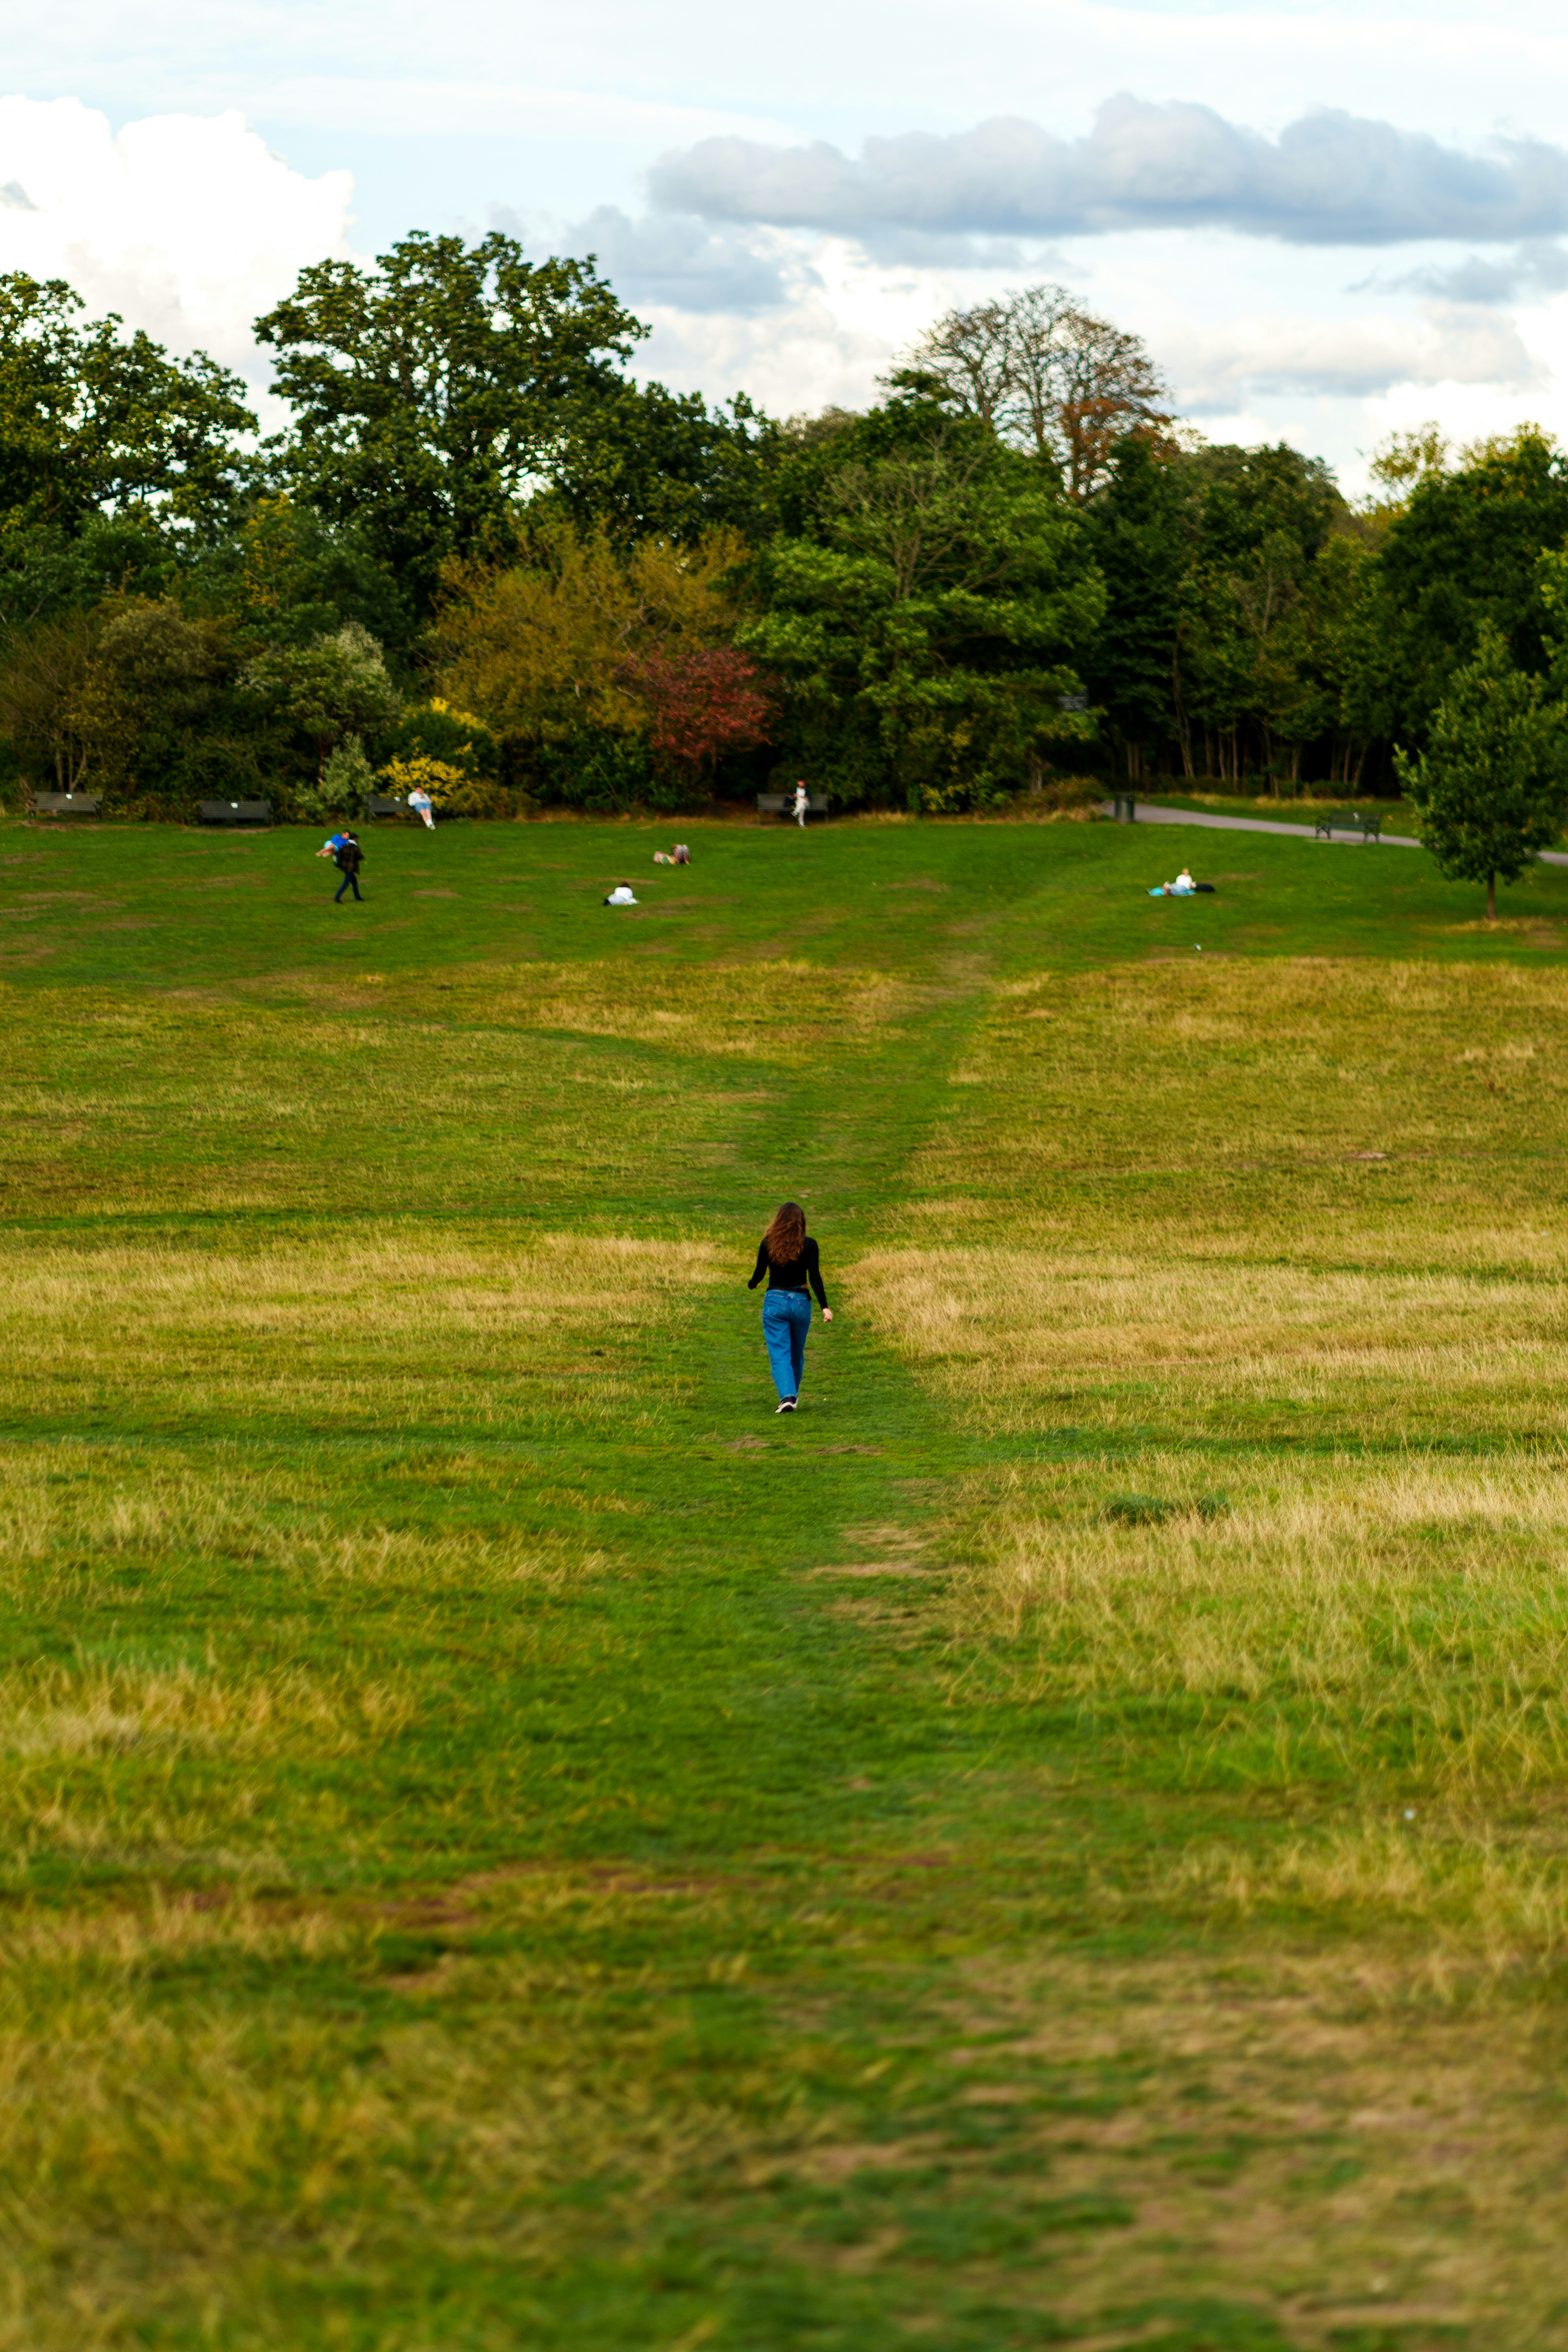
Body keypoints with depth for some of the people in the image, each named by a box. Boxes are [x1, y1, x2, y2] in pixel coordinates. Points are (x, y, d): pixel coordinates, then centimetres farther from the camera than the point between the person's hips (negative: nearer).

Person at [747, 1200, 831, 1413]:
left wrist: (752, 1284, 25)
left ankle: (787, 1396, -21)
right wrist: (825, 1306, -13)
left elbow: (760, 1273, 3)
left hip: (775, 1302, -1)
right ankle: (793, 1394, 33)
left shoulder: (768, 1243, -6)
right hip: (801, 1303, 1)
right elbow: (815, 1277, -13)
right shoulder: (808, 1245, -7)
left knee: (779, 1354, -3)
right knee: (797, 1353, 19)